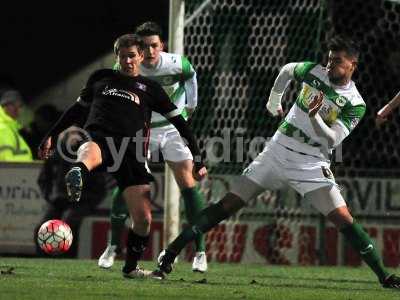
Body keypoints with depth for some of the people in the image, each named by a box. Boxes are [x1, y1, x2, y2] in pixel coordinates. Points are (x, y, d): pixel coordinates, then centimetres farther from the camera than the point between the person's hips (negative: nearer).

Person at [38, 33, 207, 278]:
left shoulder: (150, 89, 20)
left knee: (143, 219, -7)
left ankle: (131, 267, 18)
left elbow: (179, 123, 20)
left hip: (130, 150, 2)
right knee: (91, 152, -44)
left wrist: (198, 159, 14)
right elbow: (78, 109, 34)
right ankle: (77, 175, -82)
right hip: (99, 138, -1)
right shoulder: (101, 78, 24)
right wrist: (52, 135, 32)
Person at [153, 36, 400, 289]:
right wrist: (274, 101, 31)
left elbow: (332, 139, -19)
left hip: (311, 165, -2)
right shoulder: (314, 72, 0)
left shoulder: (356, 105, -9)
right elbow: (287, 70, 23)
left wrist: (314, 116, -35)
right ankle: (171, 253, 1)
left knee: (344, 220, -17)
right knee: (228, 206, -3)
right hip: (277, 152, 2)